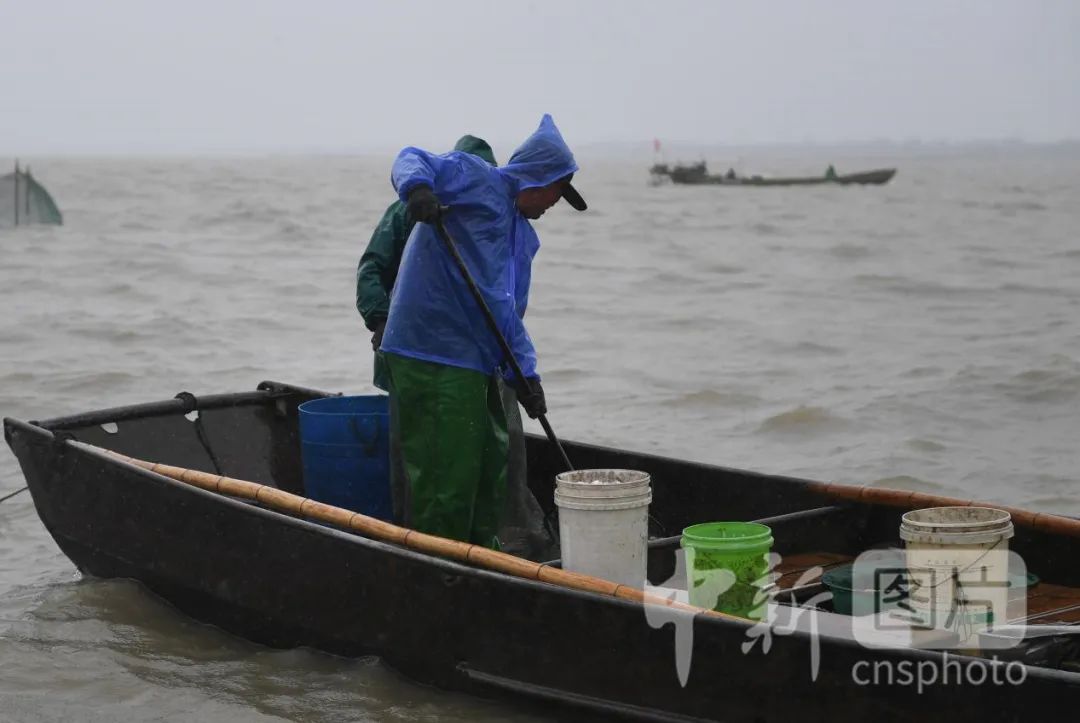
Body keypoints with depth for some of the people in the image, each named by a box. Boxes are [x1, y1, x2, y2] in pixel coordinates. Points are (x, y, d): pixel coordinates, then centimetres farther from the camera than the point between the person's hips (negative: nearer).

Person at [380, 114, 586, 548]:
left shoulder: (525, 236, 24)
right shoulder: (473, 177, -1)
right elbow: (411, 161, -12)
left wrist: (524, 373, 12)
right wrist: (418, 187, -35)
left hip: (476, 364, 10)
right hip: (431, 354, -10)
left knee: (490, 470, 20)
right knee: (444, 477, -9)